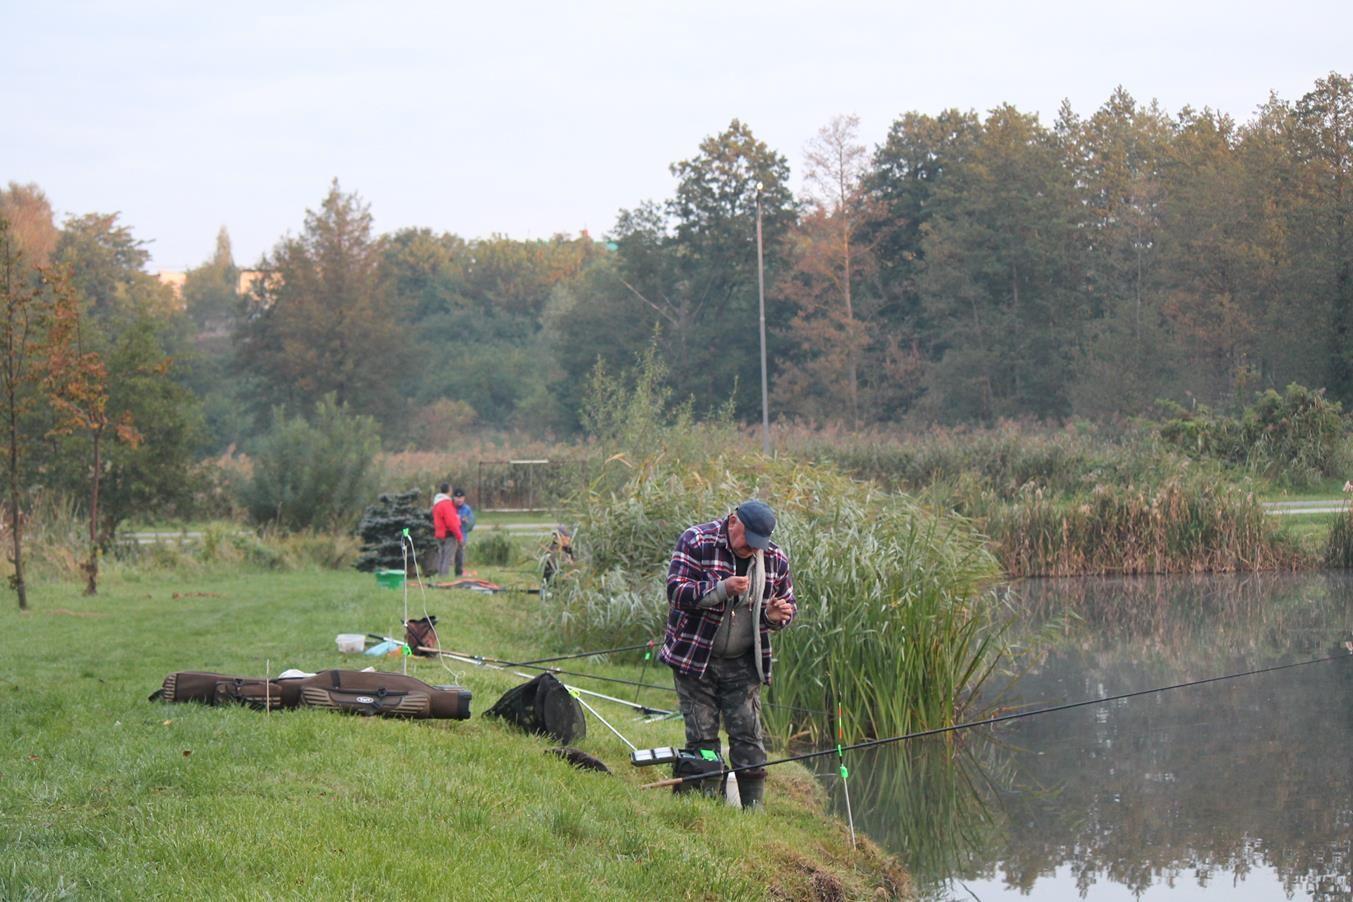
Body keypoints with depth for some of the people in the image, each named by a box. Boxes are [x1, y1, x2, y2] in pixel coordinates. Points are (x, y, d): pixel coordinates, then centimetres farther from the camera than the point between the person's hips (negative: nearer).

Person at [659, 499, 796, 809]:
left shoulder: (774, 558, 3)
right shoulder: (696, 541, -10)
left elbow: (788, 603, 16)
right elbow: (677, 591, -18)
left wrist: (776, 616, -8)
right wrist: (723, 589, -30)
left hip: (742, 664, 3)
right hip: (695, 658, -3)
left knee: (748, 736, -1)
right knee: (702, 737, -1)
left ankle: (754, 810, 3)